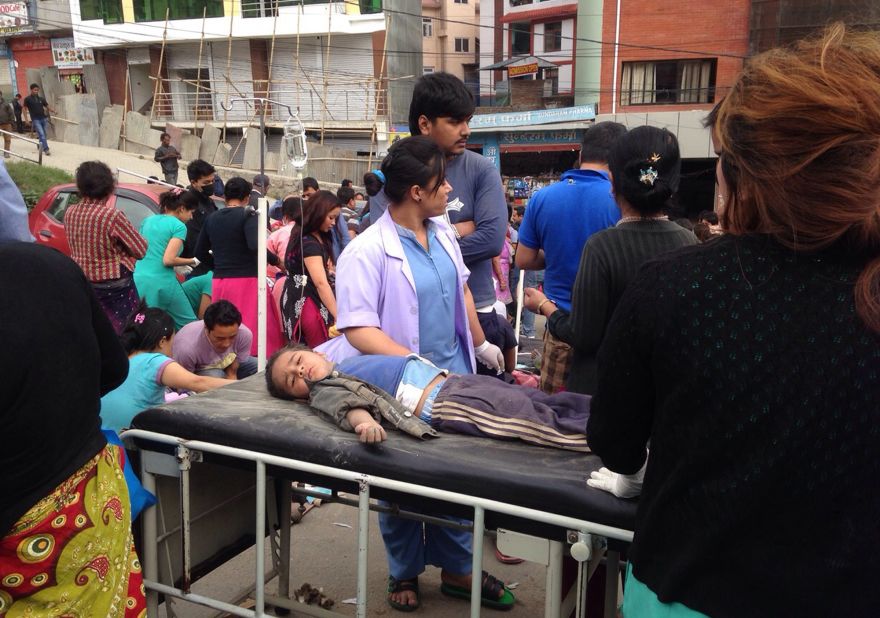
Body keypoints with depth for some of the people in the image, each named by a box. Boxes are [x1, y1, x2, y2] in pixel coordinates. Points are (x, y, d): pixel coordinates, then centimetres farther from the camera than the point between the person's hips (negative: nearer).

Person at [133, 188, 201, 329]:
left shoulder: (148, 221, 16)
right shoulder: (179, 226, -5)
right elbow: (168, 260, -15)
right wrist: (193, 262, 1)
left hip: (139, 280, 7)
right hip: (162, 282, -7)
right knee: (188, 325, 4)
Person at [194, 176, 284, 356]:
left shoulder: (212, 218, 11)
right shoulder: (248, 215, -6)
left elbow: (200, 253, 17)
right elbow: (255, 246, -22)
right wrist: (276, 261, -8)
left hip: (219, 282, 6)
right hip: (246, 281, -6)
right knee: (253, 334, -5)